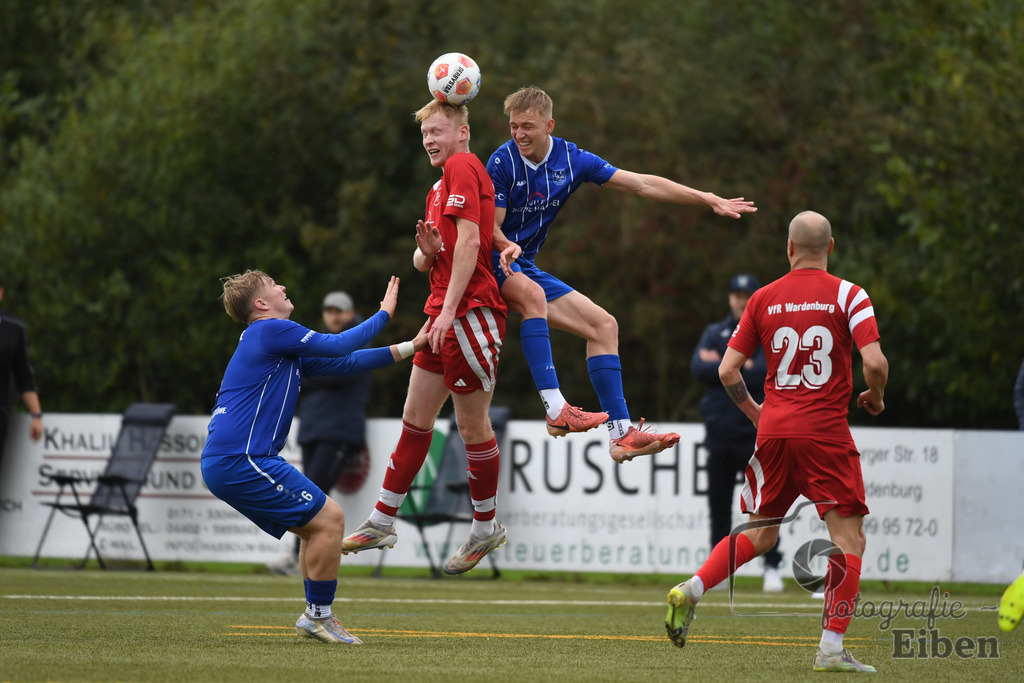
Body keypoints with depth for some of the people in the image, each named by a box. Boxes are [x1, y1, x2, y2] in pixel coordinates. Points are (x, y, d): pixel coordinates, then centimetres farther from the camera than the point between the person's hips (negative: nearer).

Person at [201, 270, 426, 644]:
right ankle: (318, 616, -2)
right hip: (241, 459, -10)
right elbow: (340, 346, -5)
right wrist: (384, 313, 9)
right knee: (329, 518, -8)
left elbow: (344, 362, 26)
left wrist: (406, 348, 26)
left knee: (315, 526, 17)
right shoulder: (271, 331, -7)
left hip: (223, 464, 10)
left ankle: (316, 617, 18)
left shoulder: (285, 347, 23)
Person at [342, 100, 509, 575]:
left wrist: (450, 308, -21)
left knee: (473, 425, -2)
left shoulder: (463, 167, -8)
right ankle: (382, 522, 10)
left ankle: (485, 529, 10)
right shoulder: (441, 184, 22)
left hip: (470, 312, -10)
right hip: (443, 315, 10)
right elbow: (424, 264, 25)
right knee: (416, 417, 8)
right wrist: (427, 251, 0)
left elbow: (469, 241, -18)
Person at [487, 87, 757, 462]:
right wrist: (507, 246, -36)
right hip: (492, 262, -7)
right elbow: (490, 228, -12)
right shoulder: (503, 162, -14)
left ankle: (621, 434, 1)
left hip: (525, 267, 7)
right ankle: (556, 411, -44)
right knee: (533, 294, -37)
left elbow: (643, 184, 1)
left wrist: (709, 199, -1)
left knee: (603, 325, 1)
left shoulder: (571, 160, 0)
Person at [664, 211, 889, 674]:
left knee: (760, 534, 18)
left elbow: (727, 370, 7)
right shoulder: (848, 296, -3)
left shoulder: (763, 299, 7)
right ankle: (831, 648, -9)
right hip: (826, 432, -4)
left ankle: (690, 591, 3)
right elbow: (874, 362, -14)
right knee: (848, 537, 0)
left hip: (774, 429, 4)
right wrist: (875, 398, 8)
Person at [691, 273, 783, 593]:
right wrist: (739, 368, -11)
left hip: (754, 432, -3)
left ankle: (772, 567, -2)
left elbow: (761, 374, -13)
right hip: (719, 431, 3)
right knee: (718, 504, 5)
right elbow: (698, 368, -3)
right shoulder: (714, 333, 13)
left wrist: (720, 366, -7)